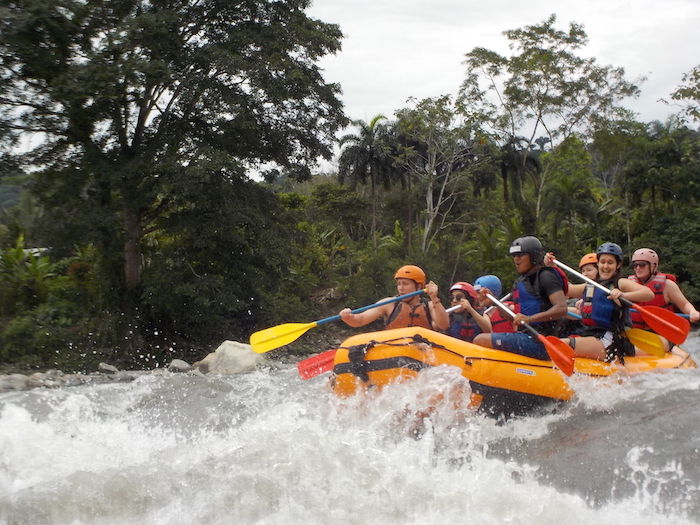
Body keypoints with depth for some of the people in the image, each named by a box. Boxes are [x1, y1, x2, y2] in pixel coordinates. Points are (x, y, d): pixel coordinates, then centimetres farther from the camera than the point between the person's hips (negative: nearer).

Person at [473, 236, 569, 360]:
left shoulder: (545, 276, -7)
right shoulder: (521, 280, 19)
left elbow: (562, 309, -20)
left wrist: (529, 319, -30)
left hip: (536, 342, -10)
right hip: (526, 337, 10)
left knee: (480, 340, -16)